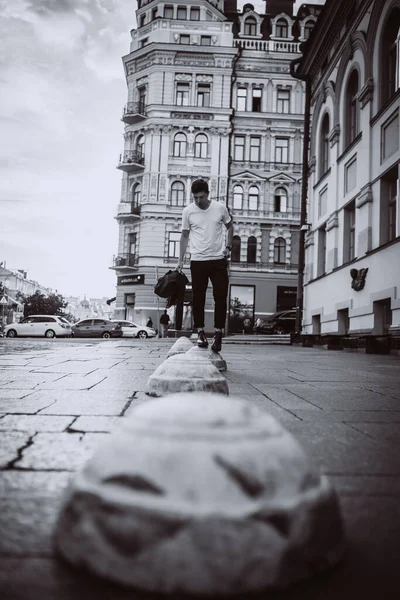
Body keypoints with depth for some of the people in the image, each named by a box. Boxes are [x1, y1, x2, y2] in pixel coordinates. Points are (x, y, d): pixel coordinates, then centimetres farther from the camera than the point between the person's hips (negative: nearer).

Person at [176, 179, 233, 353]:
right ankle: (200, 332, 15)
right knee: (198, 298, 3)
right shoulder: (188, 211, -1)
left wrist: (228, 247, 2)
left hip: (218, 260, 0)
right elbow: (185, 235, 8)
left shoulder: (220, 208, -2)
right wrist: (180, 260, 6)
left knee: (220, 298, -1)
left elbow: (229, 227, 15)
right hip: (198, 261, 0)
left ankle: (218, 333, 8)